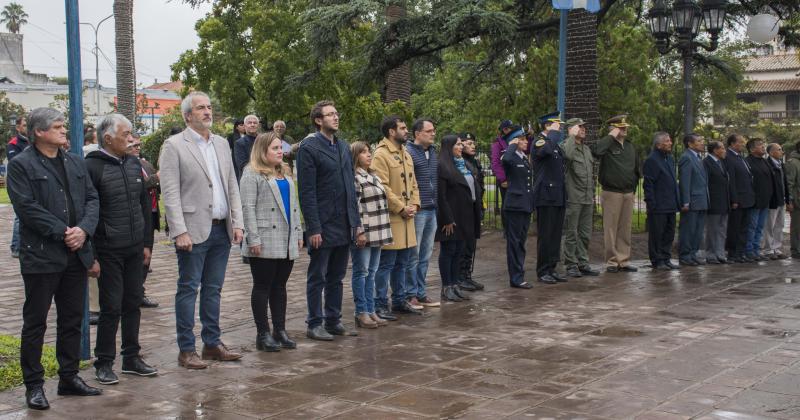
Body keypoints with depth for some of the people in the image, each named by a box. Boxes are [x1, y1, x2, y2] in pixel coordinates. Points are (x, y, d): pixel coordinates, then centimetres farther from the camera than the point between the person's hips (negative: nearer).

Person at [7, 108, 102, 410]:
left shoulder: (75, 163, 13)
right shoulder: (21, 165, -6)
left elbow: (92, 199, 8)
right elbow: (27, 207, -15)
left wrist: (83, 229, -10)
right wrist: (62, 233, -17)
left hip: (76, 254, 6)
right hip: (41, 256, -6)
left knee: (72, 320, 13)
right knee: (35, 323, 2)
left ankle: (69, 377, 25)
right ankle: (33, 385, 11)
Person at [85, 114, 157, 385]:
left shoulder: (134, 164, 11)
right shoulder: (92, 167, -10)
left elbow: (145, 205, 16)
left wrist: (147, 243, 12)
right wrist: (90, 254, -14)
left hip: (135, 250, 6)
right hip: (108, 251, -6)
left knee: (133, 304, 11)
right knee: (111, 308, -2)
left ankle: (131, 357, 22)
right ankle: (104, 363, 11)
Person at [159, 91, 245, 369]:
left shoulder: (221, 144, 14)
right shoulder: (174, 146, -5)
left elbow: (232, 186, 15)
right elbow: (170, 193, -10)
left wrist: (237, 223, 6)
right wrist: (180, 232, -17)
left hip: (221, 230, 6)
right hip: (194, 231, -6)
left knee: (213, 289, 12)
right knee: (189, 289, 1)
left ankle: (212, 343, 21)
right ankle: (186, 350, 7)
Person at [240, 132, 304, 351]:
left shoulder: (285, 173, 19)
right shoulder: (252, 174, -5)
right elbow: (248, 208, -11)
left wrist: (299, 234, 15)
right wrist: (254, 239, -17)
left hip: (287, 243, 7)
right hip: (265, 242, -7)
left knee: (280, 286, 10)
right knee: (262, 287, 0)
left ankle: (280, 331, 16)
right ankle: (263, 334, 5)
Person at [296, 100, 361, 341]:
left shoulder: (343, 146, 13)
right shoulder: (309, 148, -9)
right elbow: (307, 191, -12)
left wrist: (355, 220, 11)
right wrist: (313, 228, -16)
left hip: (344, 224, 7)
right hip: (323, 225, -6)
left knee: (336, 277, 14)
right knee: (318, 278, 4)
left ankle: (333, 321, 23)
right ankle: (314, 325, 12)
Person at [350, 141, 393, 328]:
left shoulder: (374, 177, 18)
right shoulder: (354, 178, -10)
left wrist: (384, 231, 19)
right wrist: (360, 232, -19)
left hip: (377, 232, 8)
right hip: (363, 234, -8)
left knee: (372, 272, 11)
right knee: (361, 272, -2)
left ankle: (371, 311, 16)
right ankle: (361, 313, 3)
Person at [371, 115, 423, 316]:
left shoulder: (405, 155, 17)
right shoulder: (381, 155, -11)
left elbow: (413, 183, 20)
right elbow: (382, 187, -18)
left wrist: (414, 205, 4)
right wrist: (401, 208, -15)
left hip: (406, 218, 9)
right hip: (390, 218, -8)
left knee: (402, 263, 15)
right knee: (386, 264, -4)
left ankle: (400, 299, 25)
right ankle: (381, 304, 3)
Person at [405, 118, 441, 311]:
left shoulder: (434, 152, 14)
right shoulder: (408, 153, -11)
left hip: (432, 210, 8)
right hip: (416, 211, -8)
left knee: (425, 255, 12)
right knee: (413, 255, -1)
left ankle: (421, 293, 20)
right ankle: (410, 295, 6)